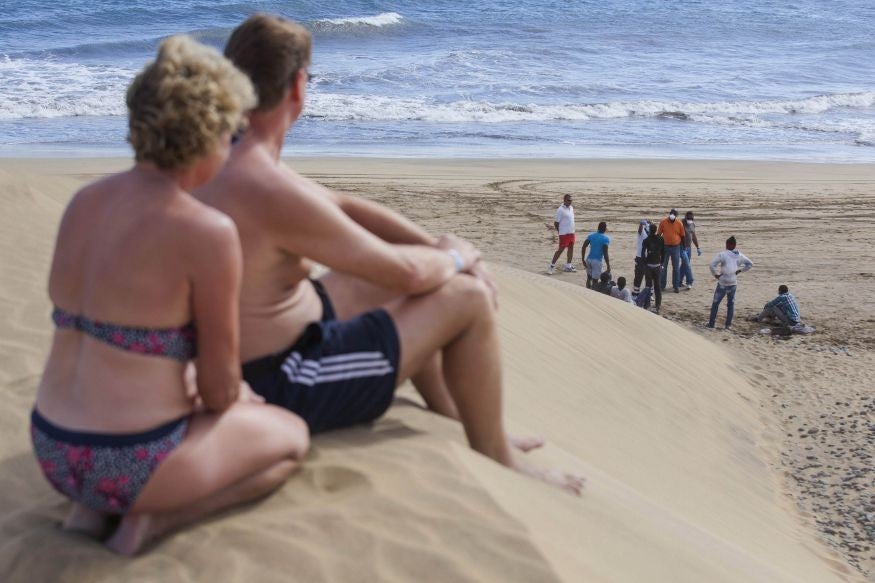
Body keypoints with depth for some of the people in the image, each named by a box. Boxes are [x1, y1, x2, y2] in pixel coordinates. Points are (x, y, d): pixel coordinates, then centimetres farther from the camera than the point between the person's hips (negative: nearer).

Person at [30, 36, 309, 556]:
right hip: (132, 462, -7)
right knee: (292, 438, 20)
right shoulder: (209, 231, -19)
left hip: (55, 450, 7)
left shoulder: (84, 202, 3)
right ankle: (153, 518, 1)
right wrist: (224, 399, 15)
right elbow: (220, 382, -10)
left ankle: (91, 506, 15)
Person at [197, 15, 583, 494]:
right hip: (280, 386, -10)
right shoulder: (270, 189, -29)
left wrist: (436, 247, 4)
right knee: (469, 298, -6)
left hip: (237, 357, 10)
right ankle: (493, 455, 14)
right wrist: (455, 258, 0)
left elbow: (343, 207, 11)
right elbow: (407, 272, -22)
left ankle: (453, 421, 32)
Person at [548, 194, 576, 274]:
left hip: (571, 233, 8)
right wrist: (560, 232, -9)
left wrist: (572, 230, 15)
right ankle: (551, 266, 3)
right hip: (564, 234, -8)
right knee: (561, 249, -4)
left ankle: (568, 266, 22)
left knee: (571, 248, 12)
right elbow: (556, 223, -13)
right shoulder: (560, 210, -15)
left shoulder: (571, 208, 10)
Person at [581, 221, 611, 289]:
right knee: (594, 280, 0)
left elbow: (583, 248, 2)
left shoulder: (590, 235, 6)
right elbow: (605, 254, -16)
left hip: (589, 259, 6)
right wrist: (608, 266, -10)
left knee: (589, 278, 19)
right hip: (597, 261, -5)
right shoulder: (605, 239, -10)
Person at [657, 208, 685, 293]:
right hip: (665, 247, 0)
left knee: (676, 267, 4)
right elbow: (658, 234, 1)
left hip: (676, 247, 0)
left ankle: (676, 286, 12)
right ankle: (661, 285, 16)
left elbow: (682, 236, 4)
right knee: (663, 267, 7)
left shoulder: (679, 223, -5)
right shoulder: (663, 222, -7)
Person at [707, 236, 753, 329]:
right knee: (731, 303, 13)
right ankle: (728, 324, 12)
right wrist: (739, 271, 10)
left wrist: (715, 274, -9)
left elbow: (712, 265, -21)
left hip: (723, 283, -4)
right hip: (733, 283, 4)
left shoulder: (722, 254, -12)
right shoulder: (739, 255, 4)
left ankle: (711, 323, 10)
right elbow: (750, 264, 13)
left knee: (715, 303, 7)